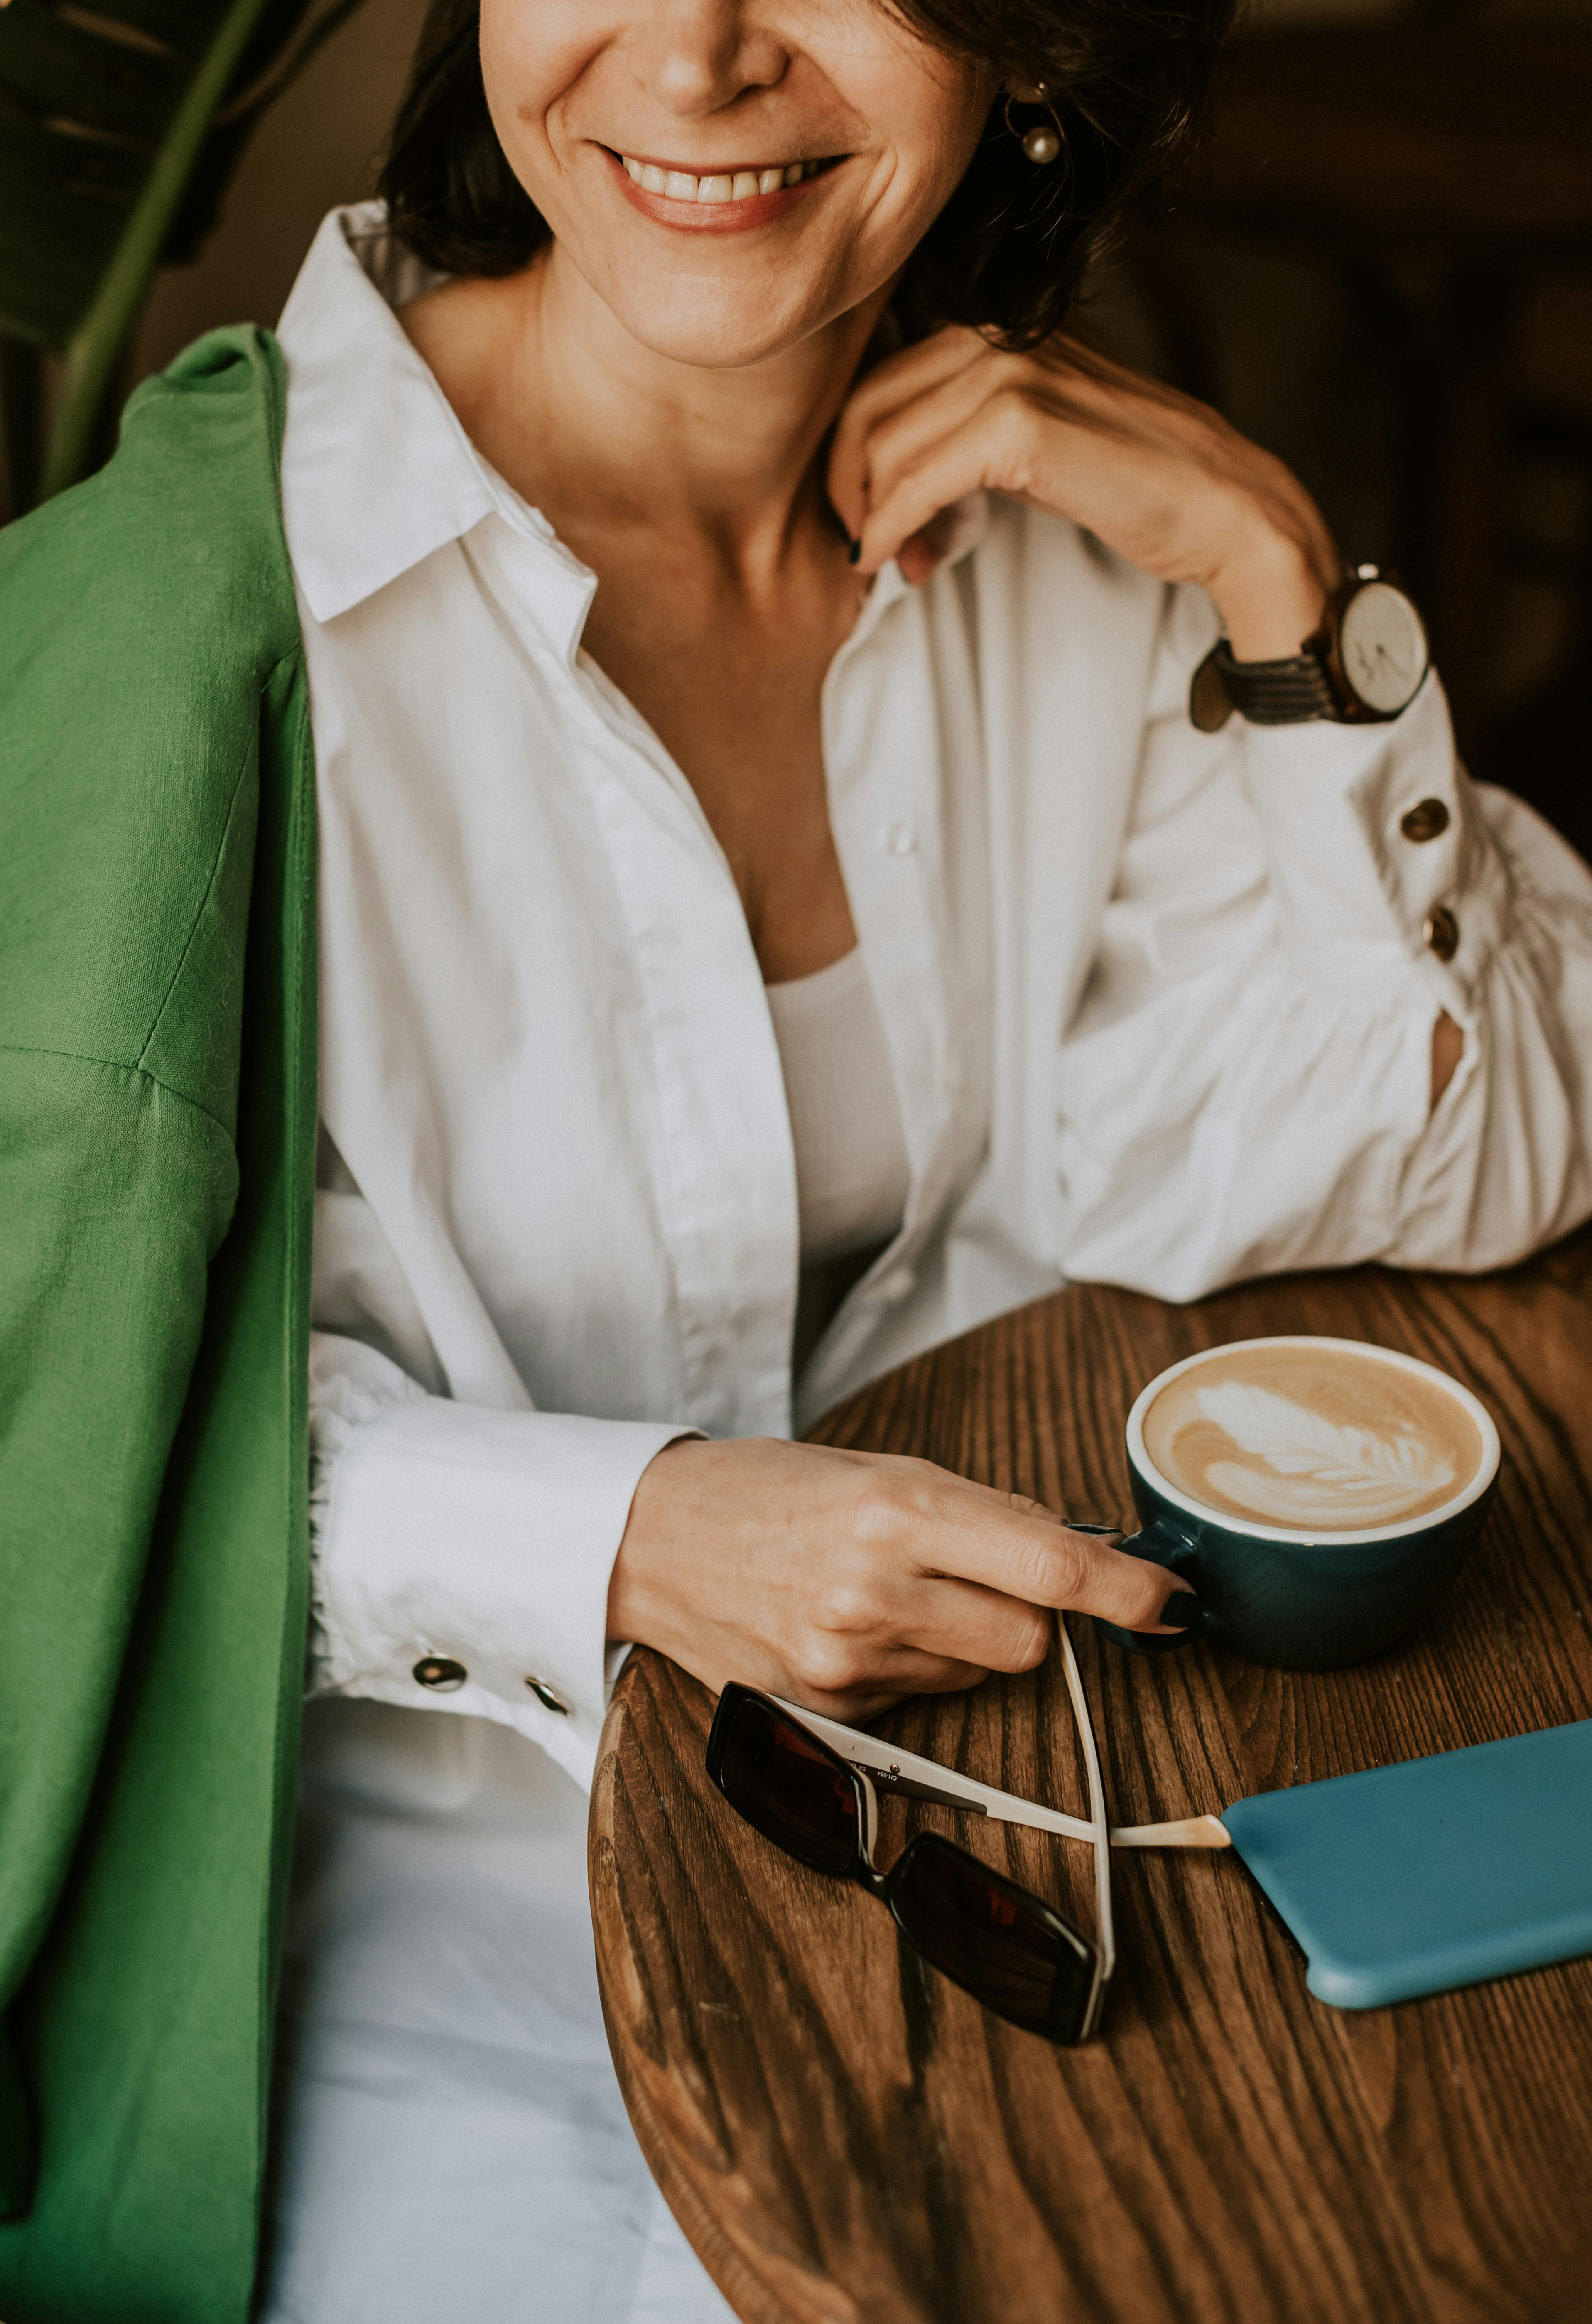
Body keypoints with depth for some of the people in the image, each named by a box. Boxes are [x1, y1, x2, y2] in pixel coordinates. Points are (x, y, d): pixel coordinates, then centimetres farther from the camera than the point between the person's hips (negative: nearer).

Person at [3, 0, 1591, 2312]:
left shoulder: (1076, 541, -4)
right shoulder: (212, 586, -18)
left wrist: (1269, 564, -14)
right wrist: (624, 1540, -31)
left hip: (986, 1748, 4)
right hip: (432, 1837, -3)